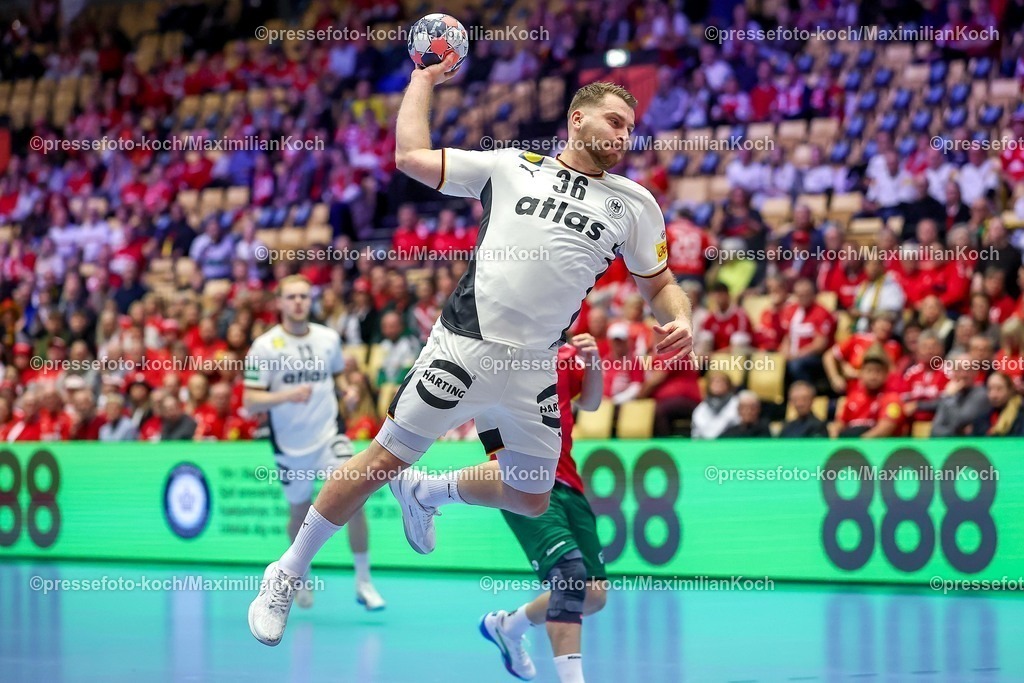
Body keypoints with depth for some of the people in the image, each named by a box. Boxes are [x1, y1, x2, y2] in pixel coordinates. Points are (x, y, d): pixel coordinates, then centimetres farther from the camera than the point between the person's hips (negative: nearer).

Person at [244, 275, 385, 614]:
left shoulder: (329, 338, 2)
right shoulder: (265, 346, -9)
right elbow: (250, 401, -13)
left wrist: (346, 389, -2)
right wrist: (287, 396, -29)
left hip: (329, 435, 1)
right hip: (290, 445, -1)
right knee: (300, 512, 12)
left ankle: (363, 582, -6)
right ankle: (301, 578, 38)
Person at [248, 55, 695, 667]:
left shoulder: (635, 204, 10)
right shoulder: (513, 166, 4)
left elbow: (660, 283, 16)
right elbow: (411, 156, 5)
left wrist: (680, 320, -5)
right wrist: (424, 79, 13)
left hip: (535, 370, 4)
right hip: (464, 346, -4)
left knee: (531, 498, 13)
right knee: (383, 460, -4)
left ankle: (424, 493, 41)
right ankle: (288, 576, 12)